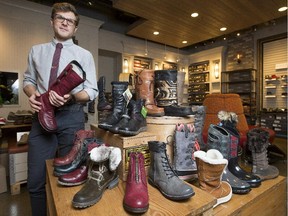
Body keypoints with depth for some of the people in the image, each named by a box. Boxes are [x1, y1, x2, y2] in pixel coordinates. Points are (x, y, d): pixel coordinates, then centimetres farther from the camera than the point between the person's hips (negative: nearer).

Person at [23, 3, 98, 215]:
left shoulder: (84, 55, 4)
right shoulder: (36, 51, 14)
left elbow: (92, 91, -2)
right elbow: (28, 80, 19)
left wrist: (71, 96, -21)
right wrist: (32, 93, -4)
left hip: (72, 117, -2)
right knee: (36, 180, 11)